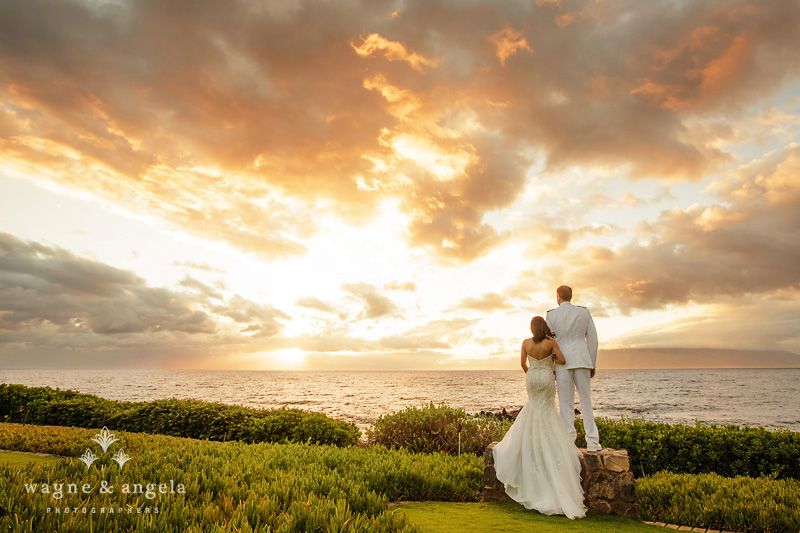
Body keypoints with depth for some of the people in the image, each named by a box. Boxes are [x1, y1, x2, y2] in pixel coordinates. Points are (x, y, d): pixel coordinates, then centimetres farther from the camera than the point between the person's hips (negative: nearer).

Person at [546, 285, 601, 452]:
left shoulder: (551, 314, -1)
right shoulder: (584, 312, 6)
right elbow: (593, 339, 6)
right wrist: (592, 365, 13)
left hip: (562, 362, -2)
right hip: (582, 360, 2)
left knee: (566, 403, 2)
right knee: (586, 401, 10)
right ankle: (592, 442, 10)